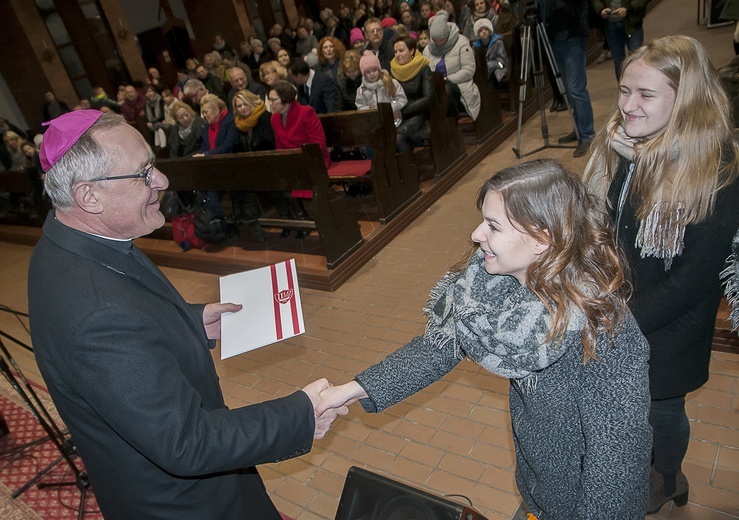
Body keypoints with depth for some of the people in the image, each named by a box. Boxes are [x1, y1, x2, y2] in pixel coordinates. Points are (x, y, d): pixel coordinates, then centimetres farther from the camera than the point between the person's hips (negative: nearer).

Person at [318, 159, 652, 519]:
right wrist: (354, 390, -17)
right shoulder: (490, 280, -20)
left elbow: (618, 449, -27)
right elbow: (443, 342, -12)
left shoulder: (603, 334, -37)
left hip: (588, 487, -5)